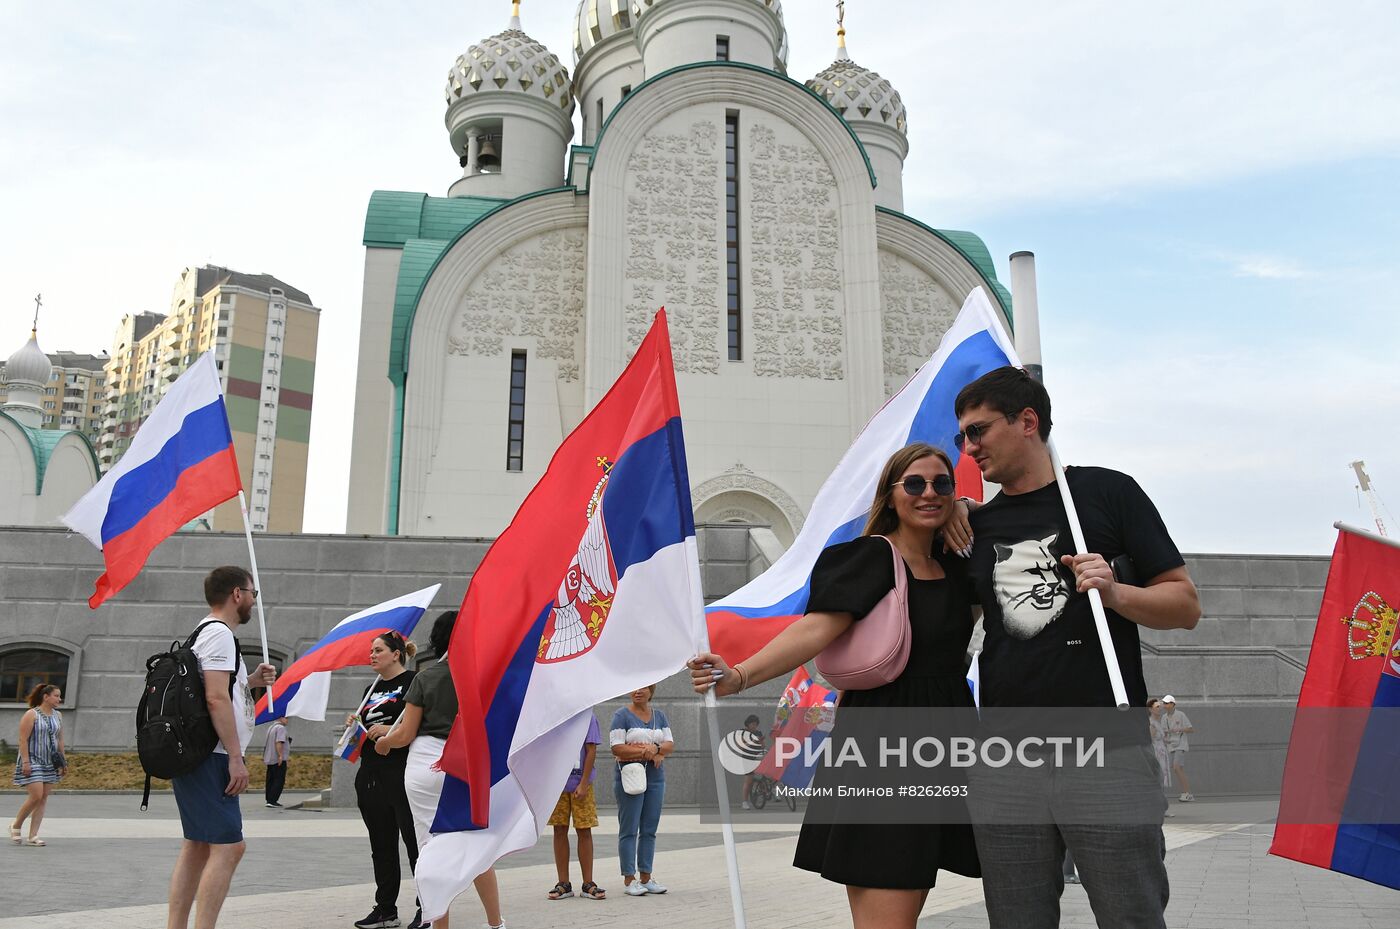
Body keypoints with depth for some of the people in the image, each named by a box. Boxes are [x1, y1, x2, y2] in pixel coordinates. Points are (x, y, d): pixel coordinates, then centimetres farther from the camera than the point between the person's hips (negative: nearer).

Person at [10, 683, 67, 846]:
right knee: (36, 796, -12)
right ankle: (16, 826, 11)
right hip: (32, 762, -6)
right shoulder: (31, 714, -8)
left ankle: (33, 835, 6)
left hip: (50, 763, 6)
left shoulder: (58, 716, 10)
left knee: (44, 798, 2)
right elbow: (23, 739, -12)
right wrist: (25, 762, -19)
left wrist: (63, 761, 11)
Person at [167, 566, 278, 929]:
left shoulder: (205, 633, 20)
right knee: (228, 846, -12)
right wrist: (236, 758, -19)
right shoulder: (220, 633, -12)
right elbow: (216, 699, -20)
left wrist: (250, 681, 16)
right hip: (210, 758, -11)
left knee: (197, 845, 13)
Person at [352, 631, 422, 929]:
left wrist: (390, 731, -19)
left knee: (415, 840, -2)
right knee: (382, 845, 12)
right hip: (371, 774, 8)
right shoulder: (371, 689, 19)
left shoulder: (412, 681, -5)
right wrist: (354, 723, 6)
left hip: (402, 773, -8)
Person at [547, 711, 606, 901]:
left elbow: (591, 752, -3)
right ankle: (563, 884, 16)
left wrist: (583, 784, -9)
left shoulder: (588, 717, -1)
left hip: (580, 783, -2)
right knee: (559, 831, 6)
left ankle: (588, 884, 11)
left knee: (584, 831, 2)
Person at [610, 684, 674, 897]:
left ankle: (646, 877, 16)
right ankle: (629, 880, 3)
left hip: (655, 778, 5)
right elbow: (617, 748, -12)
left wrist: (656, 748, -13)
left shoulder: (659, 716, 13)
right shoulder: (622, 715, -3)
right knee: (629, 830, -2)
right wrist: (646, 752, -16)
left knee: (649, 830, 8)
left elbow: (670, 744, 7)